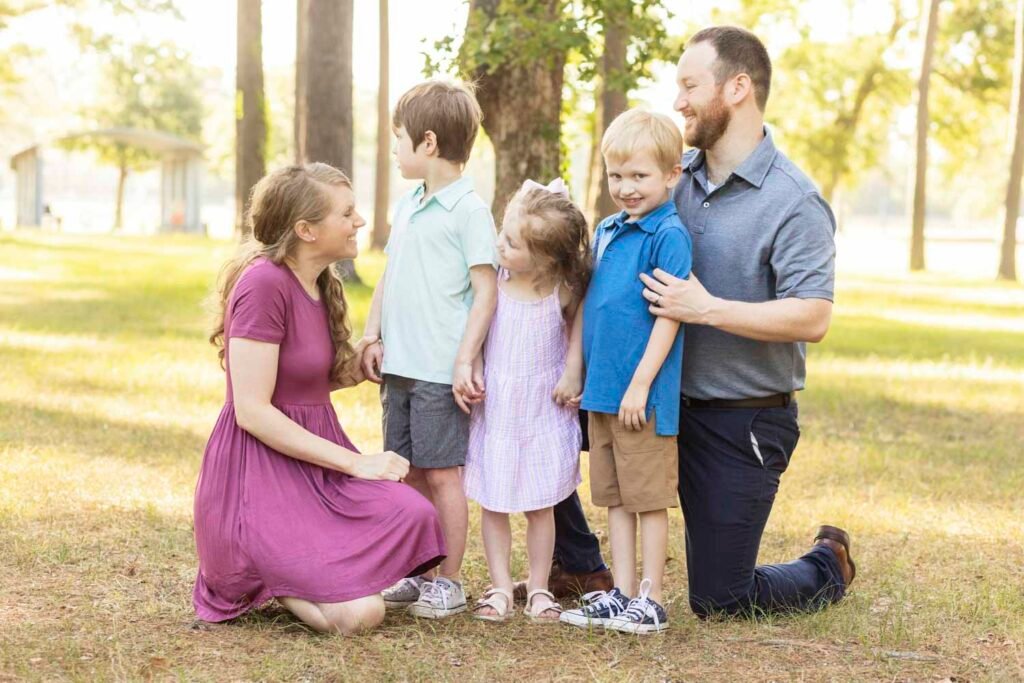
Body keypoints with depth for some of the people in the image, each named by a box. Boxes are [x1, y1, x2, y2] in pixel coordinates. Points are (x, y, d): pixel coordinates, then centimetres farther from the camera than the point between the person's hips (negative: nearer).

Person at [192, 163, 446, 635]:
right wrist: (353, 462, -18)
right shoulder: (264, 283, -17)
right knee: (359, 611, -21)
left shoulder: (321, 286, 11)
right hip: (259, 473, -9)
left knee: (413, 515, -19)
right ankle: (253, 581, 6)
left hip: (316, 466, 9)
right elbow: (252, 410, -20)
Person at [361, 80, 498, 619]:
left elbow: (486, 290, -12)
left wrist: (464, 361, -16)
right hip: (399, 366, 8)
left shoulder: (468, 209, -10)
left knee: (441, 474, -2)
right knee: (409, 473, 12)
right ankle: (415, 575, 21)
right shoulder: (406, 206, 13)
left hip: (441, 371, -8)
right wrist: (373, 337, 9)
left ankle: (449, 583, 8)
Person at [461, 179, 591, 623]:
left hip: (543, 413, -1)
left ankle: (539, 587, 20)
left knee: (541, 505, 9)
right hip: (494, 409, 1)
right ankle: (500, 587, 13)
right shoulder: (492, 282, -9)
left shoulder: (563, 292, -9)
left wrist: (573, 378, 0)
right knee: (493, 504, 4)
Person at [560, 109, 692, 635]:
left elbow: (668, 315, -16)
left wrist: (640, 384, -18)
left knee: (649, 498, 2)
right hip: (600, 390, 8)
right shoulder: (606, 231, 12)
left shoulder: (668, 235, -12)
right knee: (615, 498, 13)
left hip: (644, 394, -8)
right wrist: (579, 374, 15)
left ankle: (650, 602, 10)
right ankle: (622, 593, 21)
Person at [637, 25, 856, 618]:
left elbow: (812, 318, -25)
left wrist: (708, 309, -30)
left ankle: (829, 568, 32)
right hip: (671, 405, 7)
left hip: (746, 423, -6)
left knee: (719, 601, 2)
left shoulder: (794, 202, -17)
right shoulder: (678, 174, 3)